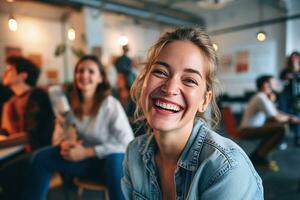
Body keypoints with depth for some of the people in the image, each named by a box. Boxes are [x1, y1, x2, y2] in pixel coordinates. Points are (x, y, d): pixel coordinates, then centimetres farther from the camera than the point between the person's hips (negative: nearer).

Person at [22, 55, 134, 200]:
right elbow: (59, 136, 5)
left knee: (115, 159, -38)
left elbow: (128, 143, -25)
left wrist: (86, 152, -25)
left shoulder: (111, 105, -19)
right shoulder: (69, 103, -3)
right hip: (83, 158, 5)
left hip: (108, 160, -4)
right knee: (40, 158, -12)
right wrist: (65, 144, -20)